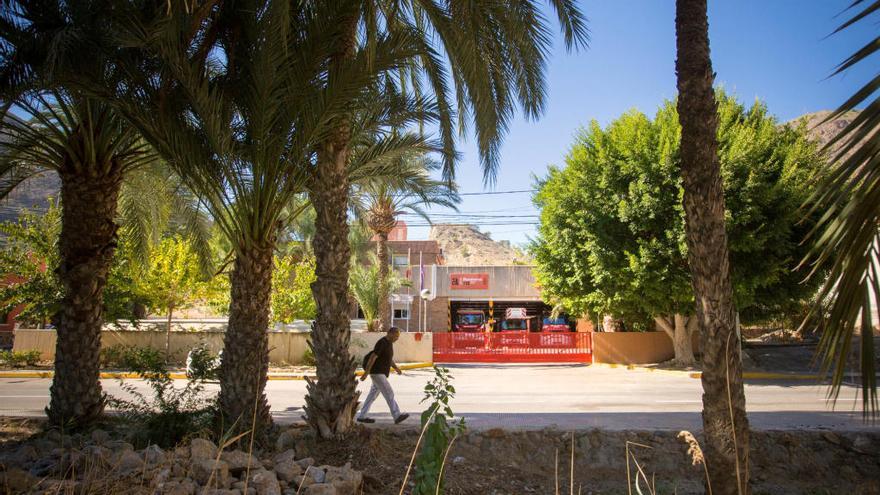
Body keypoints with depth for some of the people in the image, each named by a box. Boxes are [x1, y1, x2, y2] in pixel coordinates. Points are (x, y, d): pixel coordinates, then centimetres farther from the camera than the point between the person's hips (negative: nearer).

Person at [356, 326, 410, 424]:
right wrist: (366, 373, -24)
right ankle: (397, 416, -12)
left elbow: (389, 358, 19)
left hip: (381, 373, 10)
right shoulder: (382, 343, -20)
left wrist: (396, 367, 4)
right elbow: (372, 357, -23)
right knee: (389, 393, -12)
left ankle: (362, 416, 18)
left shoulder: (389, 343, 11)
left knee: (373, 394, 12)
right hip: (376, 372, -10)